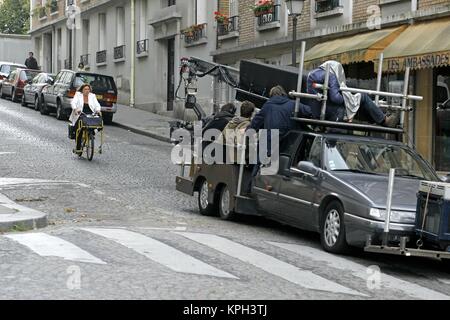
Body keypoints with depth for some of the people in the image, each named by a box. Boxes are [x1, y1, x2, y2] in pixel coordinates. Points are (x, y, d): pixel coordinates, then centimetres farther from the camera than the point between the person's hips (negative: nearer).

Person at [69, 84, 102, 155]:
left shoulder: (92, 96, 14)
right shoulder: (78, 95, 7)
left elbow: (97, 105, 5)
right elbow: (73, 102, -7)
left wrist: (98, 110, -17)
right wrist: (75, 109, -28)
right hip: (80, 116, -2)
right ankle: (78, 148, -13)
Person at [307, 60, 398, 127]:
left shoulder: (312, 74, 12)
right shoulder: (331, 76, -15)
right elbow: (335, 97, -24)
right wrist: (345, 99, -2)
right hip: (334, 115, -9)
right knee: (363, 97, 3)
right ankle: (384, 121, 12)